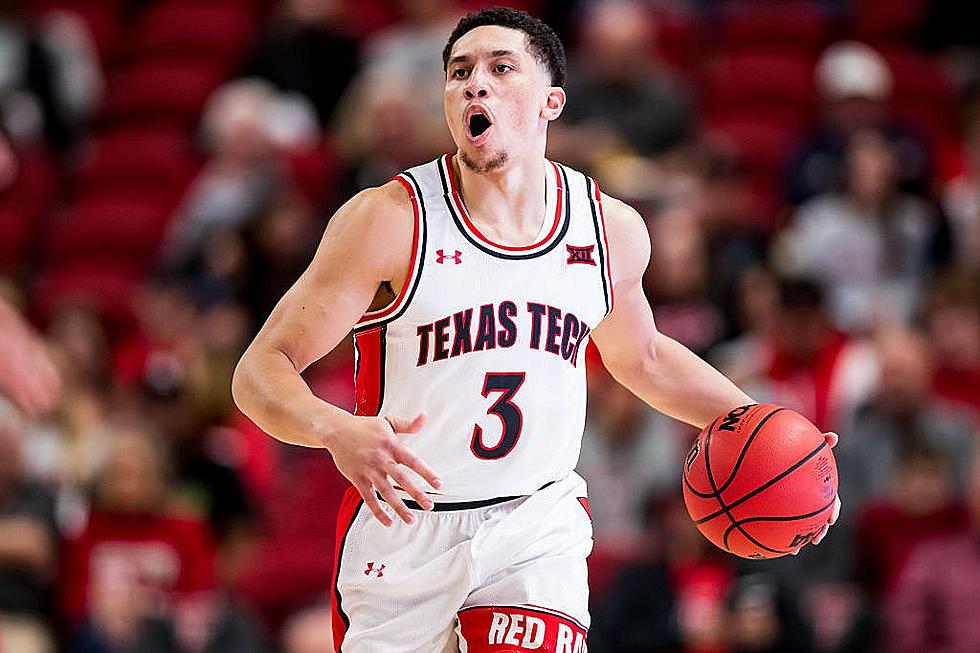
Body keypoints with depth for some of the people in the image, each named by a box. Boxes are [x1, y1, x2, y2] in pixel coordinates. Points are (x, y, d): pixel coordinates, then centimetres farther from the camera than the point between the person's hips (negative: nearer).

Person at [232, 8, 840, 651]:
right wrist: (338, 433, -35)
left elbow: (641, 358, 22)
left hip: (538, 527, 1)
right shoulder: (390, 220, -14)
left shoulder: (611, 230, 0)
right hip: (405, 530, -1)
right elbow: (261, 370, -15)